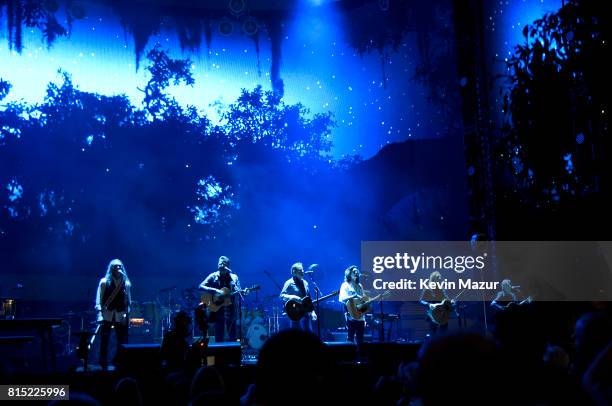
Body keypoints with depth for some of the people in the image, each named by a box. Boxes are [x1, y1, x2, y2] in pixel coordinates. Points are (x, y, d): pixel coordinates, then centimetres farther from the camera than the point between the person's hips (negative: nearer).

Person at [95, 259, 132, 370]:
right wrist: (100, 314, -11)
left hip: (121, 316, 2)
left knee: (122, 342, 3)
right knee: (104, 341, 1)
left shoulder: (126, 283, 8)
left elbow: (128, 300, 10)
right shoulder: (104, 281, 1)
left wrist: (127, 315, 3)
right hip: (107, 315, -2)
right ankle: (103, 366, 10)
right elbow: (99, 299, -1)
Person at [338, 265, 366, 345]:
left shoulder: (359, 286, 16)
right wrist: (355, 296, -26)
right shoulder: (345, 285, -3)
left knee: (360, 339, 6)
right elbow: (343, 298, -18)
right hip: (351, 316, -6)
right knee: (350, 337, -6)